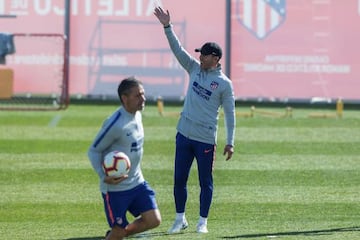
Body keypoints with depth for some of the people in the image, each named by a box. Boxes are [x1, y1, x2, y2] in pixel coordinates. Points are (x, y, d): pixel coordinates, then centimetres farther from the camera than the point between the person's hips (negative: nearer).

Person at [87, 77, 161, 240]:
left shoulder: (137, 115, 4)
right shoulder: (115, 124, -22)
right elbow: (93, 151, -15)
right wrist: (104, 176, -28)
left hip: (137, 182, 7)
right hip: (115, 188, -7)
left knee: (154, 220, -3)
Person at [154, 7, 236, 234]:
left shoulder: (224, 84, -7)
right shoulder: (195, 69, 6)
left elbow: (230, 114, -6)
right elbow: (178, 49, 0)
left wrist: (230, 142, -9)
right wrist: (167, 27, -12)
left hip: (206, 139, -5)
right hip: (184, 135, 5)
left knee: (205, 182, 4)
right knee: (179, 179, 7)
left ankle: (203, 222, 14)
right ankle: (180, 219, 19)